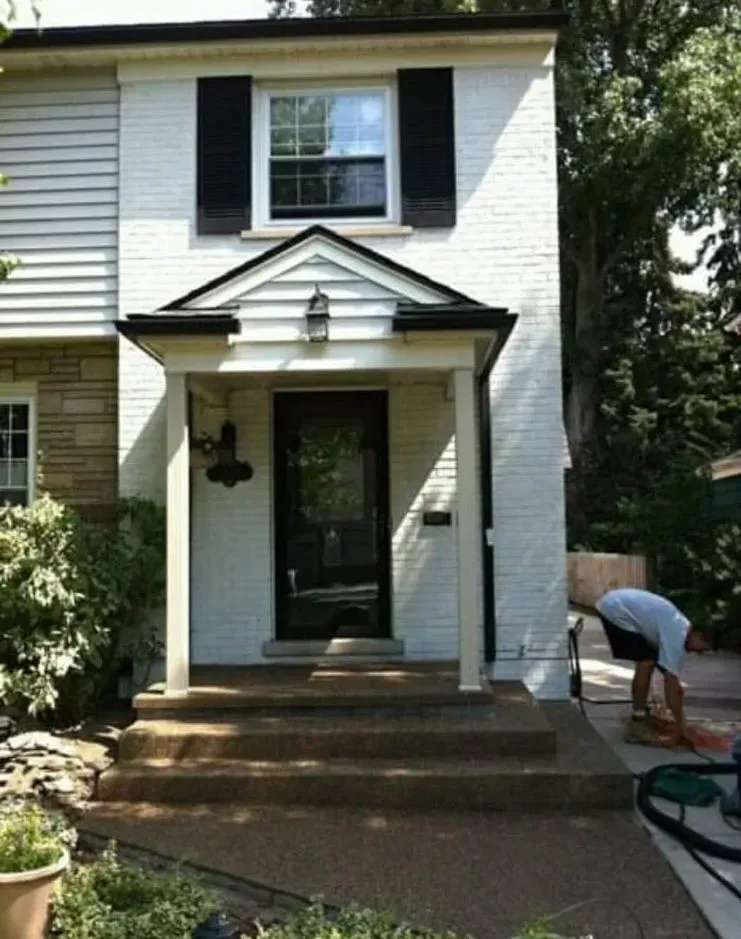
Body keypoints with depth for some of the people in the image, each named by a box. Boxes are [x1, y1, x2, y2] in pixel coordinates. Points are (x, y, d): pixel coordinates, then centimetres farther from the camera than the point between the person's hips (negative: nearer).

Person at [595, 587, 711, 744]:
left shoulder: (681, 628, 8)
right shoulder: (676, 636, -20)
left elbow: (671, 677, 19)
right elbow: (671, 685, -21)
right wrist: (681, 728, -18)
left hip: (619, 605, 10)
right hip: (615, 611, -10)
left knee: (648, 661, 15)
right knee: (646, 661, -11)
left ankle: (641, 710, 24)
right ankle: (639, 715, -1)